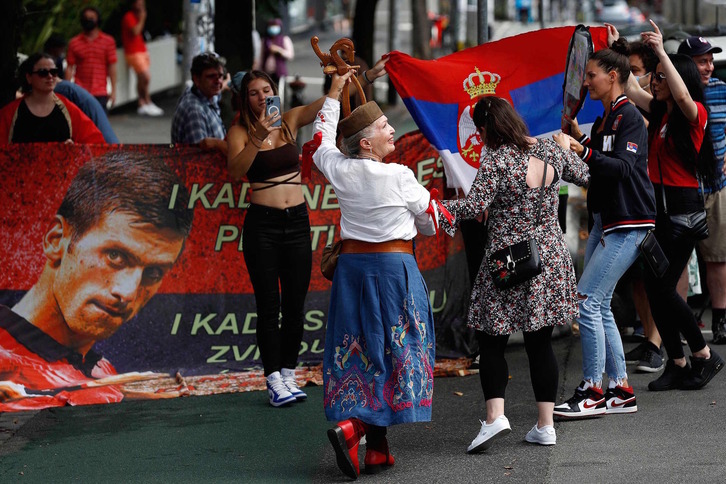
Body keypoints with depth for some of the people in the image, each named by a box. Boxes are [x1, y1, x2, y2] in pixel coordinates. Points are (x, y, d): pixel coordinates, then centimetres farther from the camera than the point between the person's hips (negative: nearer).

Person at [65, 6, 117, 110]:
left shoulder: (108, 41, 4)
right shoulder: (74, 42, 5)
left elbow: (111, 67, 2)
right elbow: (70, 68, 4)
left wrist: (113, 90, -2)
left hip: (100, 94, 0)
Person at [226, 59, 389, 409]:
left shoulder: (290, 121, 7)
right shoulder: (240, 132, -3)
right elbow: (234, 171, -20)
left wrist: (367, 76, -9)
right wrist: (260, 140, -33)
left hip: (297, 221, 4)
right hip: (262, 223, -4)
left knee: (295, 304, 6)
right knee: (269, 306, -3)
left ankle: (289, 374, 16)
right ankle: (275, 381, 0)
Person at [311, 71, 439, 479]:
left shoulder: (340, 171, -1)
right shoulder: (399, 177, -13)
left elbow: (321, 143, 22)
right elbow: (431, 222, 0)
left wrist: (334, 96, 30)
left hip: (352, 265, 5)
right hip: (394, 265, -5)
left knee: (362, 351, 8)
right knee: (392, 352, 0)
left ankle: (376, 450, 8)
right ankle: (351, 428, -18)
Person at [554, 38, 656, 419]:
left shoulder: (629, 117, -12)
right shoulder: (604, 120, 16)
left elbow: (623, 167, -23)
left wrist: (583, 152, -31)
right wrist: (578, 137, 8)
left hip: (628, 224, -10)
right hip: (605, 222, 10)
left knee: (586, 299, -14)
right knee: (600, 305, 9)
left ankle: (592, 392, -8)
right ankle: (620, 391, 14)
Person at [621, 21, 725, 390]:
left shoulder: (694, 113, -9)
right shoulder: (659, 111, 11)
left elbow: (682, 95, -30)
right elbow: (631, 89, 23)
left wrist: (661, 51, -35)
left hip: (683, 207, -8)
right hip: (657, 205, 8)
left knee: (663, 288, -9)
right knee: (654, 288, 6)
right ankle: (677, 364, 14)